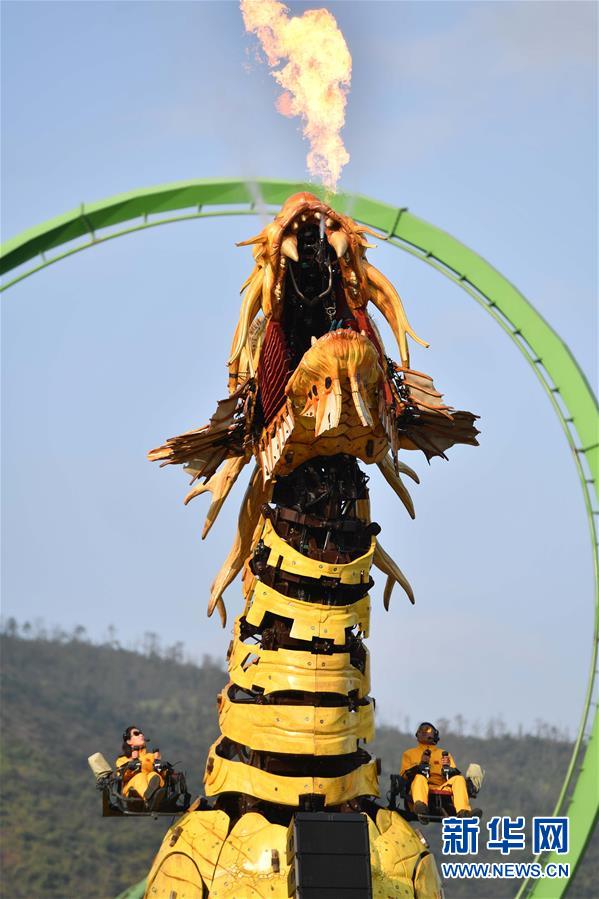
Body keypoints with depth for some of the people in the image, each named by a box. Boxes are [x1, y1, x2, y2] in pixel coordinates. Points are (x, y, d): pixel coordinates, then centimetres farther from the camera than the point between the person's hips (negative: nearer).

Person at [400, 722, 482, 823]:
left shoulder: (443, 754, 32)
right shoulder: (409, 754, 28)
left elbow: (455, 775, 18)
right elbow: (404, 776, 11)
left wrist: (448, 769, -5)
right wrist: (420, 766, -5)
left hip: (443, 790, 2)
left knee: (459, 779, -27)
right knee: (419, 777, -35)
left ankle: (463, 813, -52)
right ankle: (420, 808, -67)